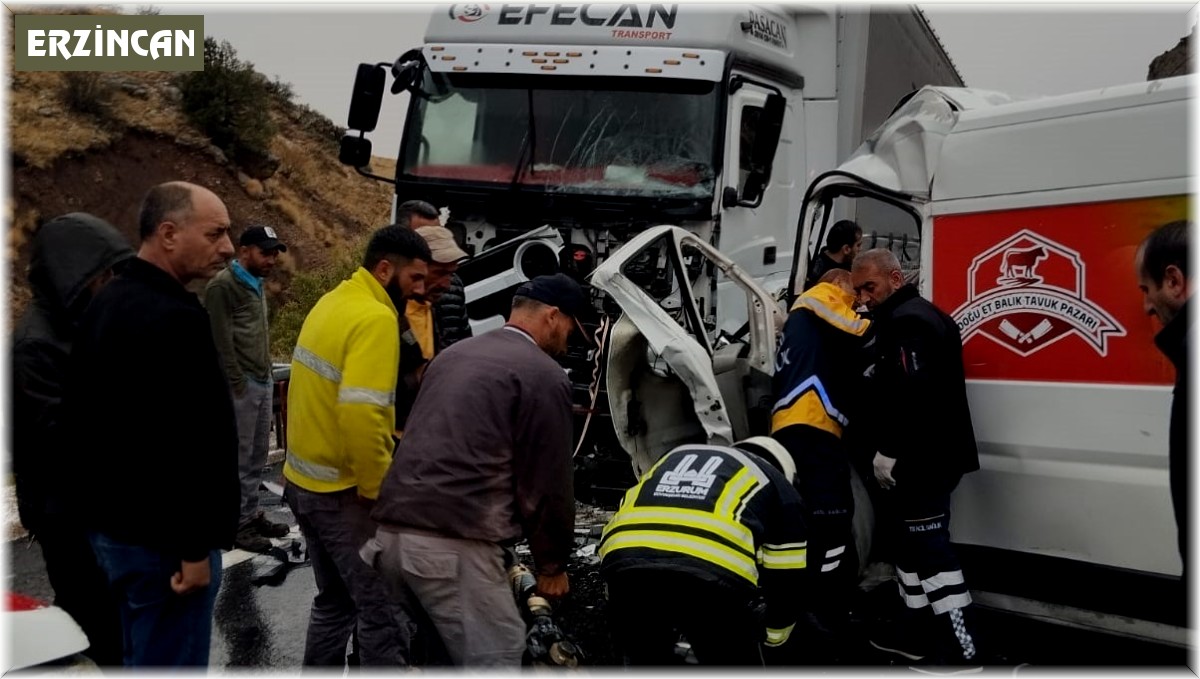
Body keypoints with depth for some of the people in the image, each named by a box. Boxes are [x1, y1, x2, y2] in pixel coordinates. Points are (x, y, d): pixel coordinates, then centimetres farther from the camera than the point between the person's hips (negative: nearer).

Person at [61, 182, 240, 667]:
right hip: (160, 535, -10)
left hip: (108, 522, 10)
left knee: (139, 656, 22)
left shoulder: (106, 304, 10)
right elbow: (188, 444, -27)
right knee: (167, 662, 1)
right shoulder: (174, 319, -22)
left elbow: (84, 414, 19)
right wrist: (195, 546, -21)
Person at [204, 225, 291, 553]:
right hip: (242, 385, -8)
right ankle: (236, 524, 6)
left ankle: (251, 515, 23)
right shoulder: (223, 286, -10)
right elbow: (222, 342, -14)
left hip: (263, 382, 8)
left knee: (257, 455, 13)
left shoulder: (256, 284, 17)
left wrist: (267, 374, 13)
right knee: (239, 457, -2)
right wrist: (238, 384, -15)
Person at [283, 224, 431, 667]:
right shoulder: (376, 318, -19)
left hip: (304, 482, 10)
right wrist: (377, 490, -18)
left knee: (335, 602, 20)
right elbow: (361, 415, -29)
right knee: (381, 610, -1)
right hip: (343, 492, -10)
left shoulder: (333, 302, 10)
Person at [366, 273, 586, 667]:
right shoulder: (544, 376, -2)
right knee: (495, 659, -1)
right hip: (454, 543, -9)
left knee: (440, 646, 24)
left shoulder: (455, 354, 23)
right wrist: (552, 563, 11)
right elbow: (547, 483, -1)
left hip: (392, 532, 9)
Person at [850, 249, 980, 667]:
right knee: (911, 539, 17)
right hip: (929, 455, 11)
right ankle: (920, 628, 25)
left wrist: (889, 451, -20)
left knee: (928, 545, -8)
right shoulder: (917, 316, 20)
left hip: (924, 458, -11)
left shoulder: (906, 322, -15)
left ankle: (958, 647, -6)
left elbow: (913, 393, -26)